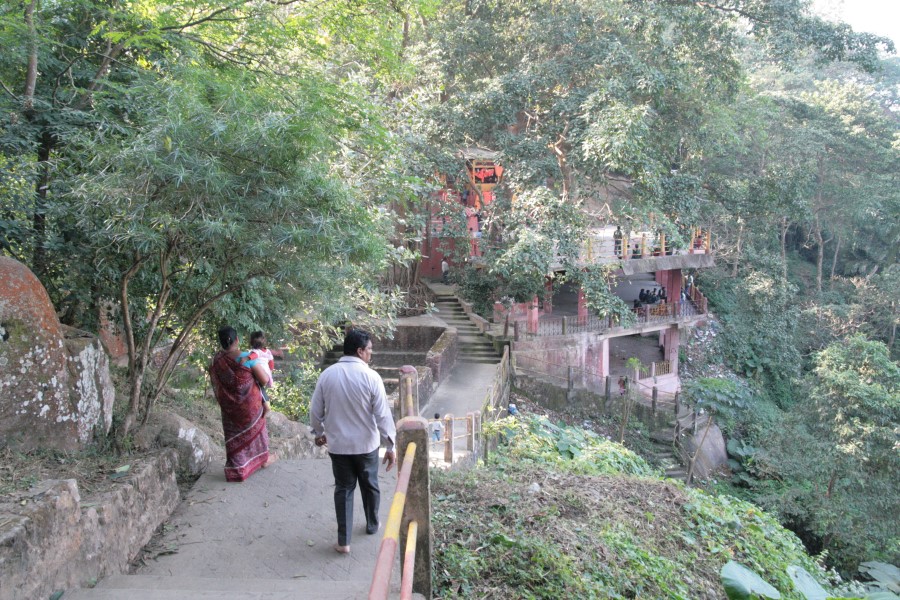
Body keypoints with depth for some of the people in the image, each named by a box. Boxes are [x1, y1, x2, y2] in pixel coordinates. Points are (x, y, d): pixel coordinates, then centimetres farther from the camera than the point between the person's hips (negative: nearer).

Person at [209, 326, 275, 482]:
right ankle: (263, 458, 37)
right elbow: (264, 379, -18)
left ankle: (237, 469, 18)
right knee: (255, 427, 21)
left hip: (229, 406, 2)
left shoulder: (216, 361, -11)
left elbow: (216, 384, 2)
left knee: (234, 436, 14)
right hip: (250, 403, -2)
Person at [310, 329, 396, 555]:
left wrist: (319, 432, 19)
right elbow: (383, 414, -15)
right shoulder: (371, 377, -16)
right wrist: (390, 445, -8)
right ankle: (372, 525, 39)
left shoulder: (327, 375, -6)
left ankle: (343, 541, 11)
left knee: (343, 489, 11)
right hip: (366, 444, -2)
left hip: (337, 444, 2)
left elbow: (315, 410, 1)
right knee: (370, 485, 19)